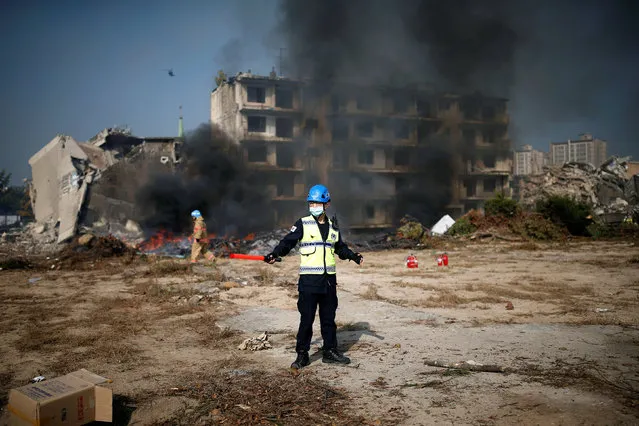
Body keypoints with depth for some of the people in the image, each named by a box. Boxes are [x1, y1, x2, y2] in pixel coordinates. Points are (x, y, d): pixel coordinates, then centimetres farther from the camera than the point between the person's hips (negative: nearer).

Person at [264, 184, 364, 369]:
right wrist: (274, 254, -22)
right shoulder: (303, 223, -1)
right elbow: (288, 242, -7)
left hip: (329, 279, 4)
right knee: (306, 318, -1)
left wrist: (353, 256, 13)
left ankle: (330, 351, 23)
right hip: (309, 279, -4)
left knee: (329, 318, 12)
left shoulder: (333, 226, 12)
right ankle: (302, 354, 9)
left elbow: (340, 248, 25)